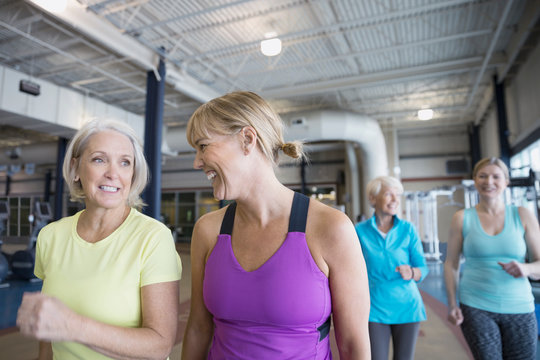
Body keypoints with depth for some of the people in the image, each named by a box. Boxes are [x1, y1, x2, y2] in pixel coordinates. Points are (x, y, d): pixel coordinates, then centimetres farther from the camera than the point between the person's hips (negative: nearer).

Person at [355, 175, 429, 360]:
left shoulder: (408, 229, -4)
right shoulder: (360, 231, -6)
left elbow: (423, 269, -2)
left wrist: (411, 272, -24)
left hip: (407, 307, 1)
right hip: (375, 308, -1)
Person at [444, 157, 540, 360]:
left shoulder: (523, 216, 3)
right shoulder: (462, 218, 1)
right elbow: (451, 264, 3)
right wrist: (452, 303, -3)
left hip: (519, 308, 2)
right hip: (475, 308, -1)